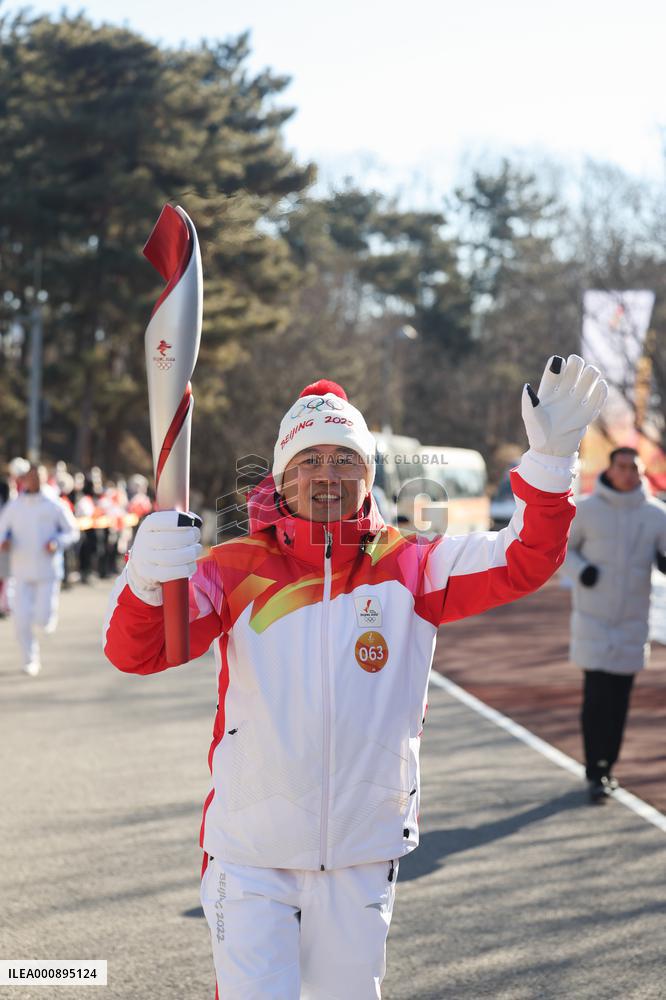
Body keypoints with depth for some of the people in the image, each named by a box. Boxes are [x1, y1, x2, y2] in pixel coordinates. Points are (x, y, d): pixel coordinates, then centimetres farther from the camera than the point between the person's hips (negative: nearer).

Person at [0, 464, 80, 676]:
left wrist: (57, 543, -14)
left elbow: (72, 531, 4)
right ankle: (30, 661, 14)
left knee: (44, 620, -8)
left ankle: (48, 615, 30)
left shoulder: (54, 506, -2)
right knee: (22, 620, -5)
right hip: (22, 572, 2)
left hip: (48, 571, -2)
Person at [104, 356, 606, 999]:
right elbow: (134, 652, -16)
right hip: (251, 854, -2)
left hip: (363, 856, 2)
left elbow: (523, 563, -11)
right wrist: (146, 581, -38)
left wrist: (549, 459, -25)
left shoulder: (409, 569, -1)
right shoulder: (237, 569, -6)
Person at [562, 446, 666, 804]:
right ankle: (595, 774, -1)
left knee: (619, 700, 7)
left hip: (633, 621, 2)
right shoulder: (586, 510, -4)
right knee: (596, 697, -7)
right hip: (593, 618, -2)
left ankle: (607, 768, 21)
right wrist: (580, 570, -15)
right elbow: (560, 548, 5)